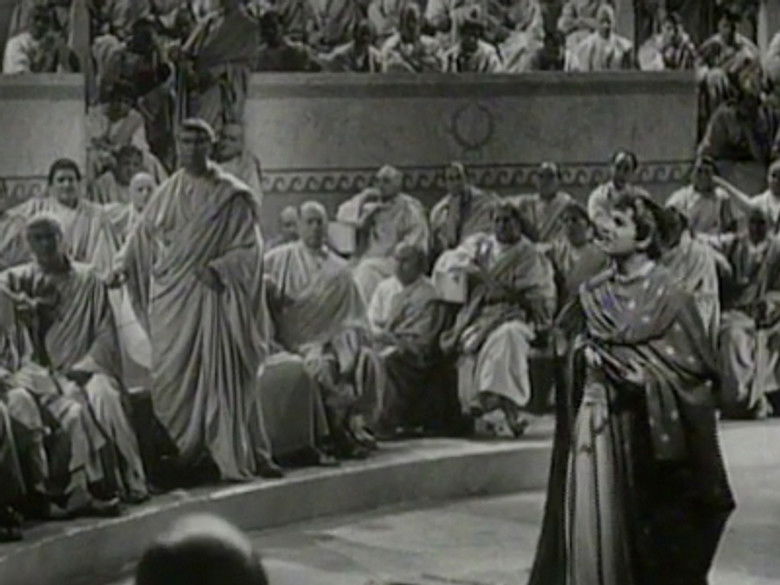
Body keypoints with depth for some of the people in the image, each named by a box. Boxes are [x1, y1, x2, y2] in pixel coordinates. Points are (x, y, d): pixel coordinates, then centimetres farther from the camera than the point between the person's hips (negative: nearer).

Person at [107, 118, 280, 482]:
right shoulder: (169, 192, 9)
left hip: (210, 296, -4)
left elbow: (249, 247, -3)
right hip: (171, 296, 4)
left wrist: (218, 268, -17)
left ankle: (235, 455, 1)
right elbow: (143, 234, 14)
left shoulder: (231, 196, -2)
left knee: (221, 376, -6)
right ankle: (190, 446, 16)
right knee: (172, 376, 2)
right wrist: (122, 265, 1)